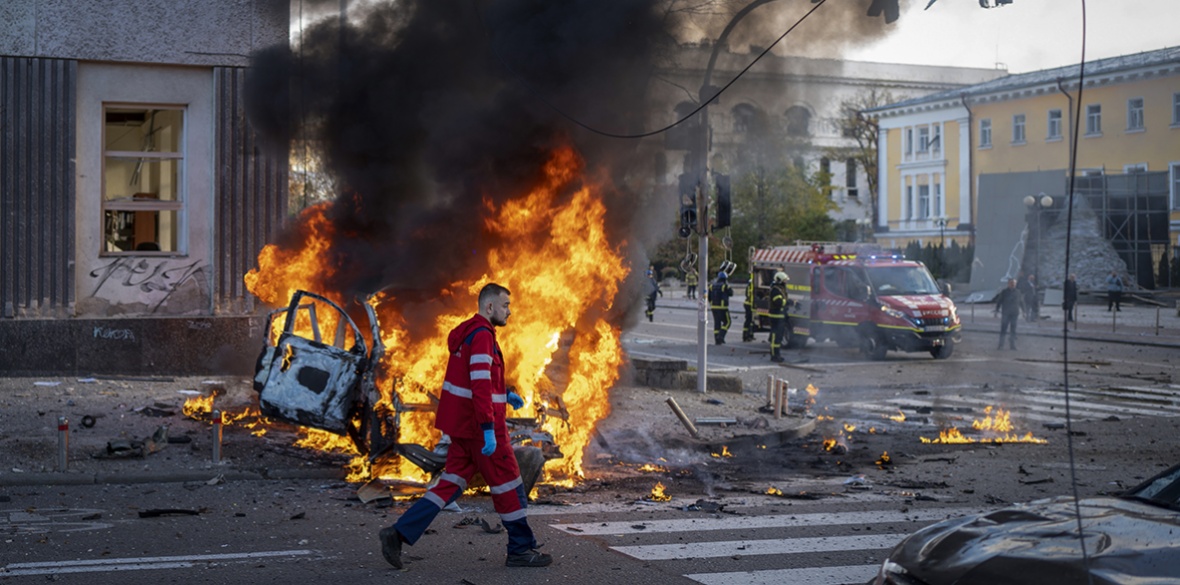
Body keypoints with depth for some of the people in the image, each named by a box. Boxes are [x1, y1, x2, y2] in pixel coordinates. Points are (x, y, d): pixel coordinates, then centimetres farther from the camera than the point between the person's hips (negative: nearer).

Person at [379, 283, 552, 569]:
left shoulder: (467, 333, 15)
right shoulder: (482, 335, -17)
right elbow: (480, 385, -25)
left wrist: (504, 394, 20)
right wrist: (488, 430, -27)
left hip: (463, 424, 9)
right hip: (480, 425, -9)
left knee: (452, 482, 9)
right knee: (508, 483, 2)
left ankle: (399, 533, 1)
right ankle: (521, 550, 11)